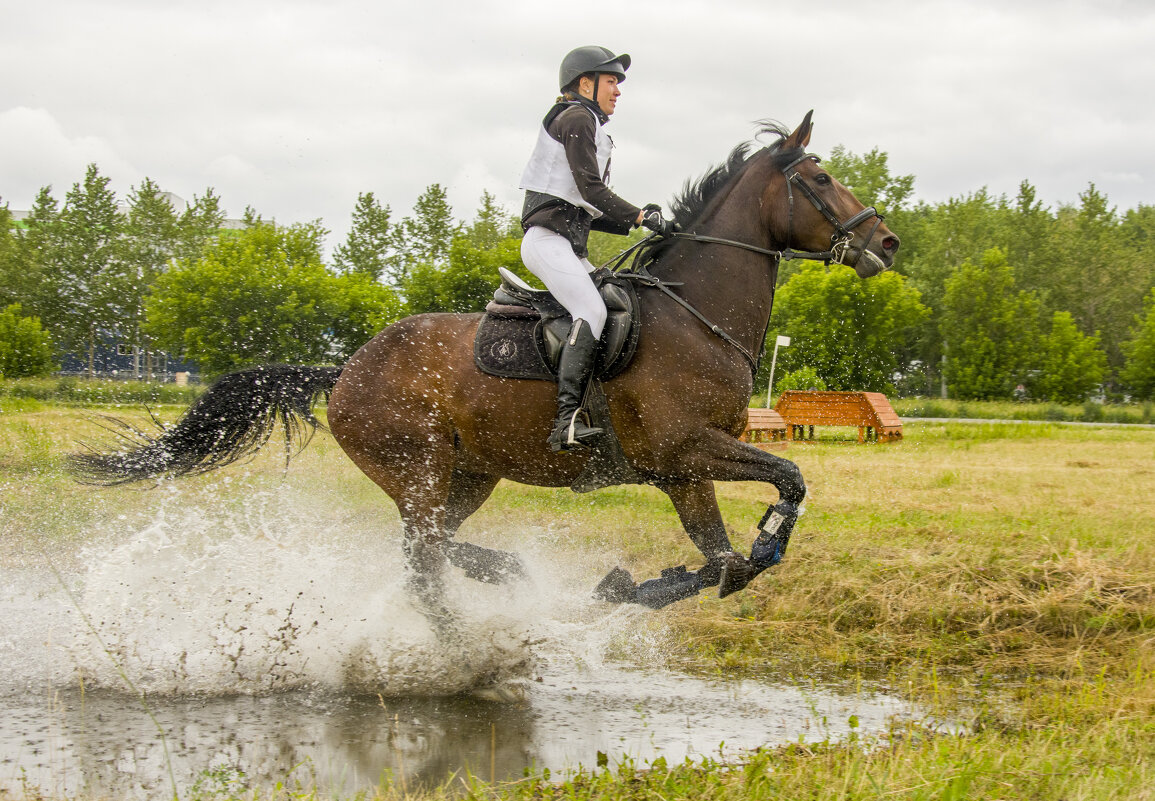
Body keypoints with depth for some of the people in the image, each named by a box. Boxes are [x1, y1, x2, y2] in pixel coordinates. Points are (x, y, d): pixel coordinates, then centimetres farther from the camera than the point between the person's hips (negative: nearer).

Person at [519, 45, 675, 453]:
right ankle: (567, 420, -37)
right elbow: (591, 189, -14)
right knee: (592, 312, -27)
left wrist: (635, 223, 12)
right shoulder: (576, 118, -2)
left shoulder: (590, 127, 27)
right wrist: (641, 217, -15)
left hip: (570, 246, 11)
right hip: (548, 238, -11)